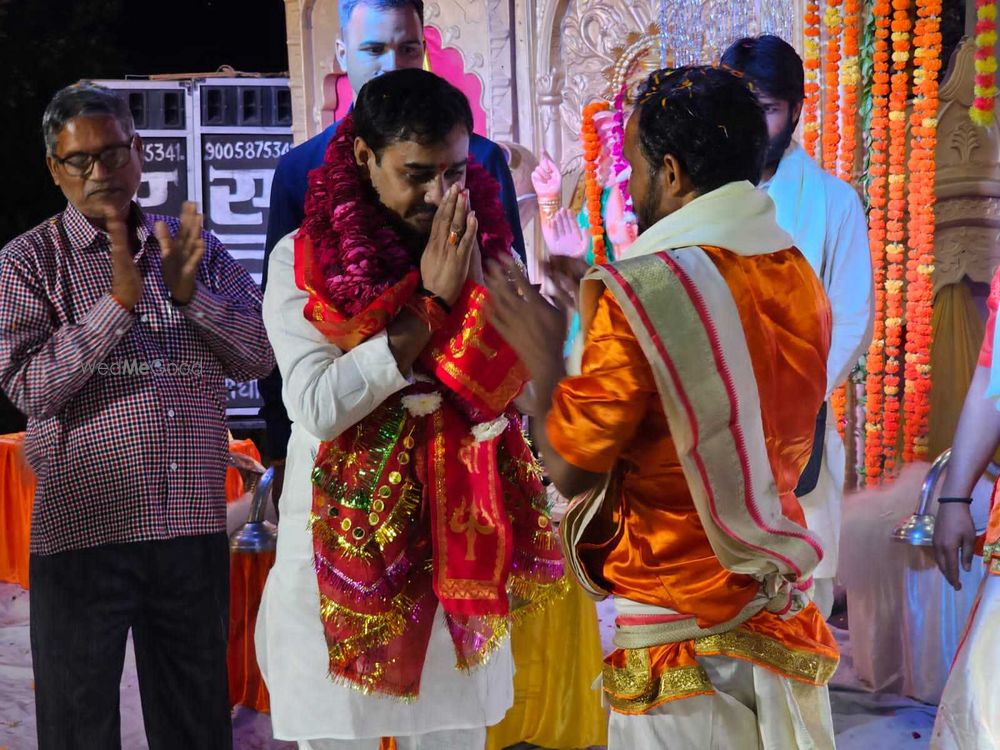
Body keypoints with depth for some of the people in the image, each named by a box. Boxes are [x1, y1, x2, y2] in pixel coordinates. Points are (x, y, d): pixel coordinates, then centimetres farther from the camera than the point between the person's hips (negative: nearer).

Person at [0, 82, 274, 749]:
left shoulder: (194, 247, 9)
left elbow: (258, 357, 0)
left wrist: (188, 292, -15)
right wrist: (120, 299, -20)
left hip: (195, 526, 3)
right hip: (83, 533, -2)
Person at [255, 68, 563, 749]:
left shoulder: (481, 244, 1)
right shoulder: (305, 260, -8)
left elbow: (503, 391, -5)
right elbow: (317, 407, -19)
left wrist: (475, 284, -18)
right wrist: (431, 302, -17)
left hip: (456, 546, 3)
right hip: (343, 545, -2)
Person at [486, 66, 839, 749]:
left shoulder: (643, 289, -19)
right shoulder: (799, 278, 2)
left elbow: (570, 467, -15)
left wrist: (542, 356, 2)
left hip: (680, 631, -6)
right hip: (783, 624, 6)